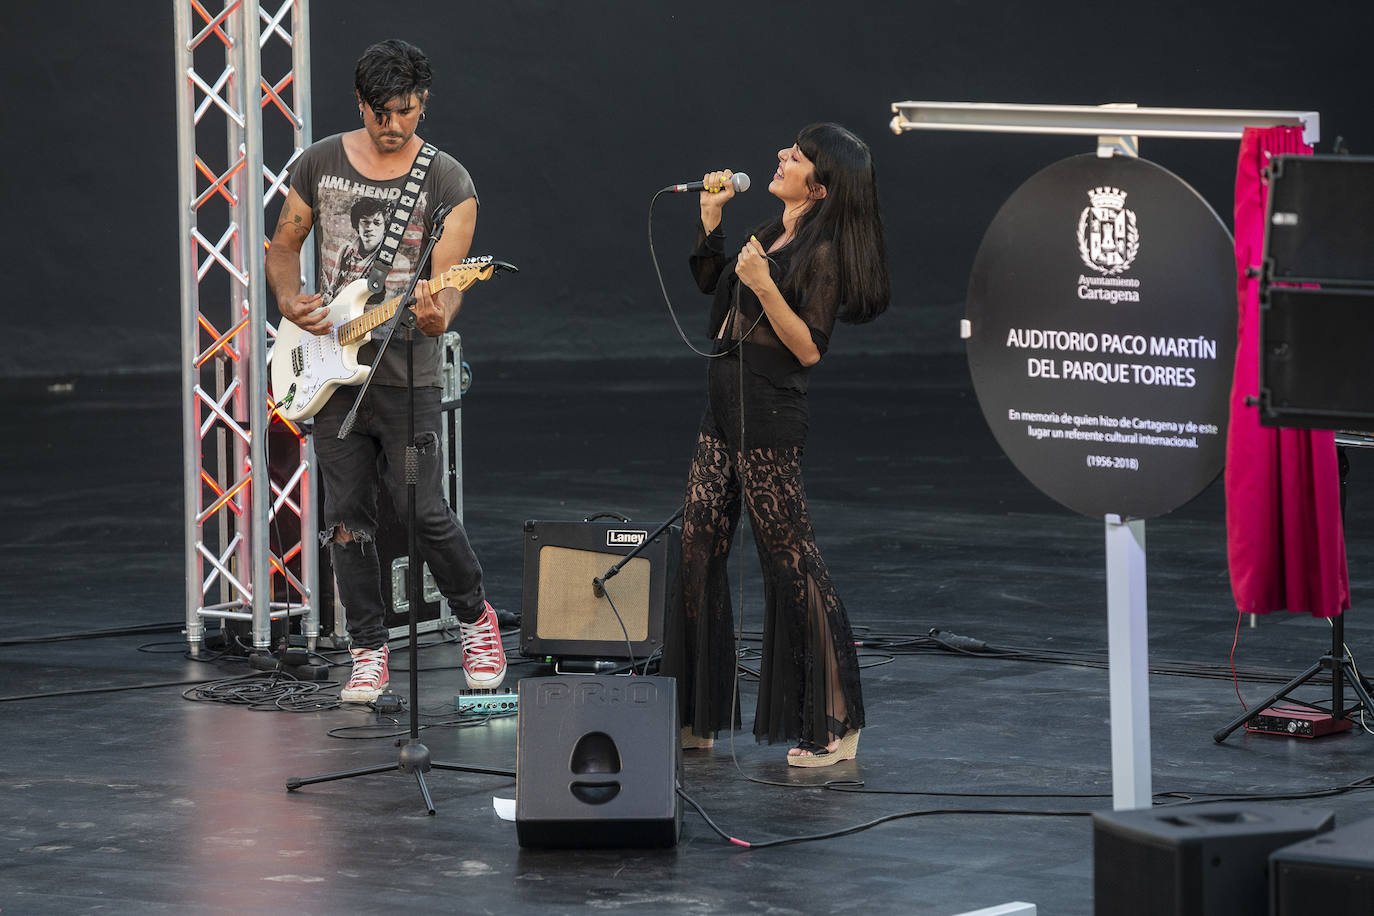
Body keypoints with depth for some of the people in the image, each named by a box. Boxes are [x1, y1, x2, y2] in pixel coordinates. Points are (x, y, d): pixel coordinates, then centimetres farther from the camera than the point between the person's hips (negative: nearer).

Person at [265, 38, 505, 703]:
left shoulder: (448, 183, -4)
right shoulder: (320, 163, 5)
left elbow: (446, 279, -10)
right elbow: (283, 244, 15)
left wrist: (436, 316, -33)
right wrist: (290, 302, -5)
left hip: (406, 376, -3)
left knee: (424, 511, -7)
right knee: (346, 517, 5)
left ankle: (475, 618, 18)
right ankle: (369, 653, 15)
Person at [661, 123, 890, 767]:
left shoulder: (822, 253, -12)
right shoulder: (772, 233, 14)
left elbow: (810, 348, -17)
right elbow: (710, 283, 27)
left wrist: (764, 287, -26)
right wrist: (710, 216, 16)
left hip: (769, 423, -9)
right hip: (724, 414, 9)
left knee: (793, 567, -5)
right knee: (696, 555, 10)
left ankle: (836, 723, 2)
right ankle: (698, 719, 18)